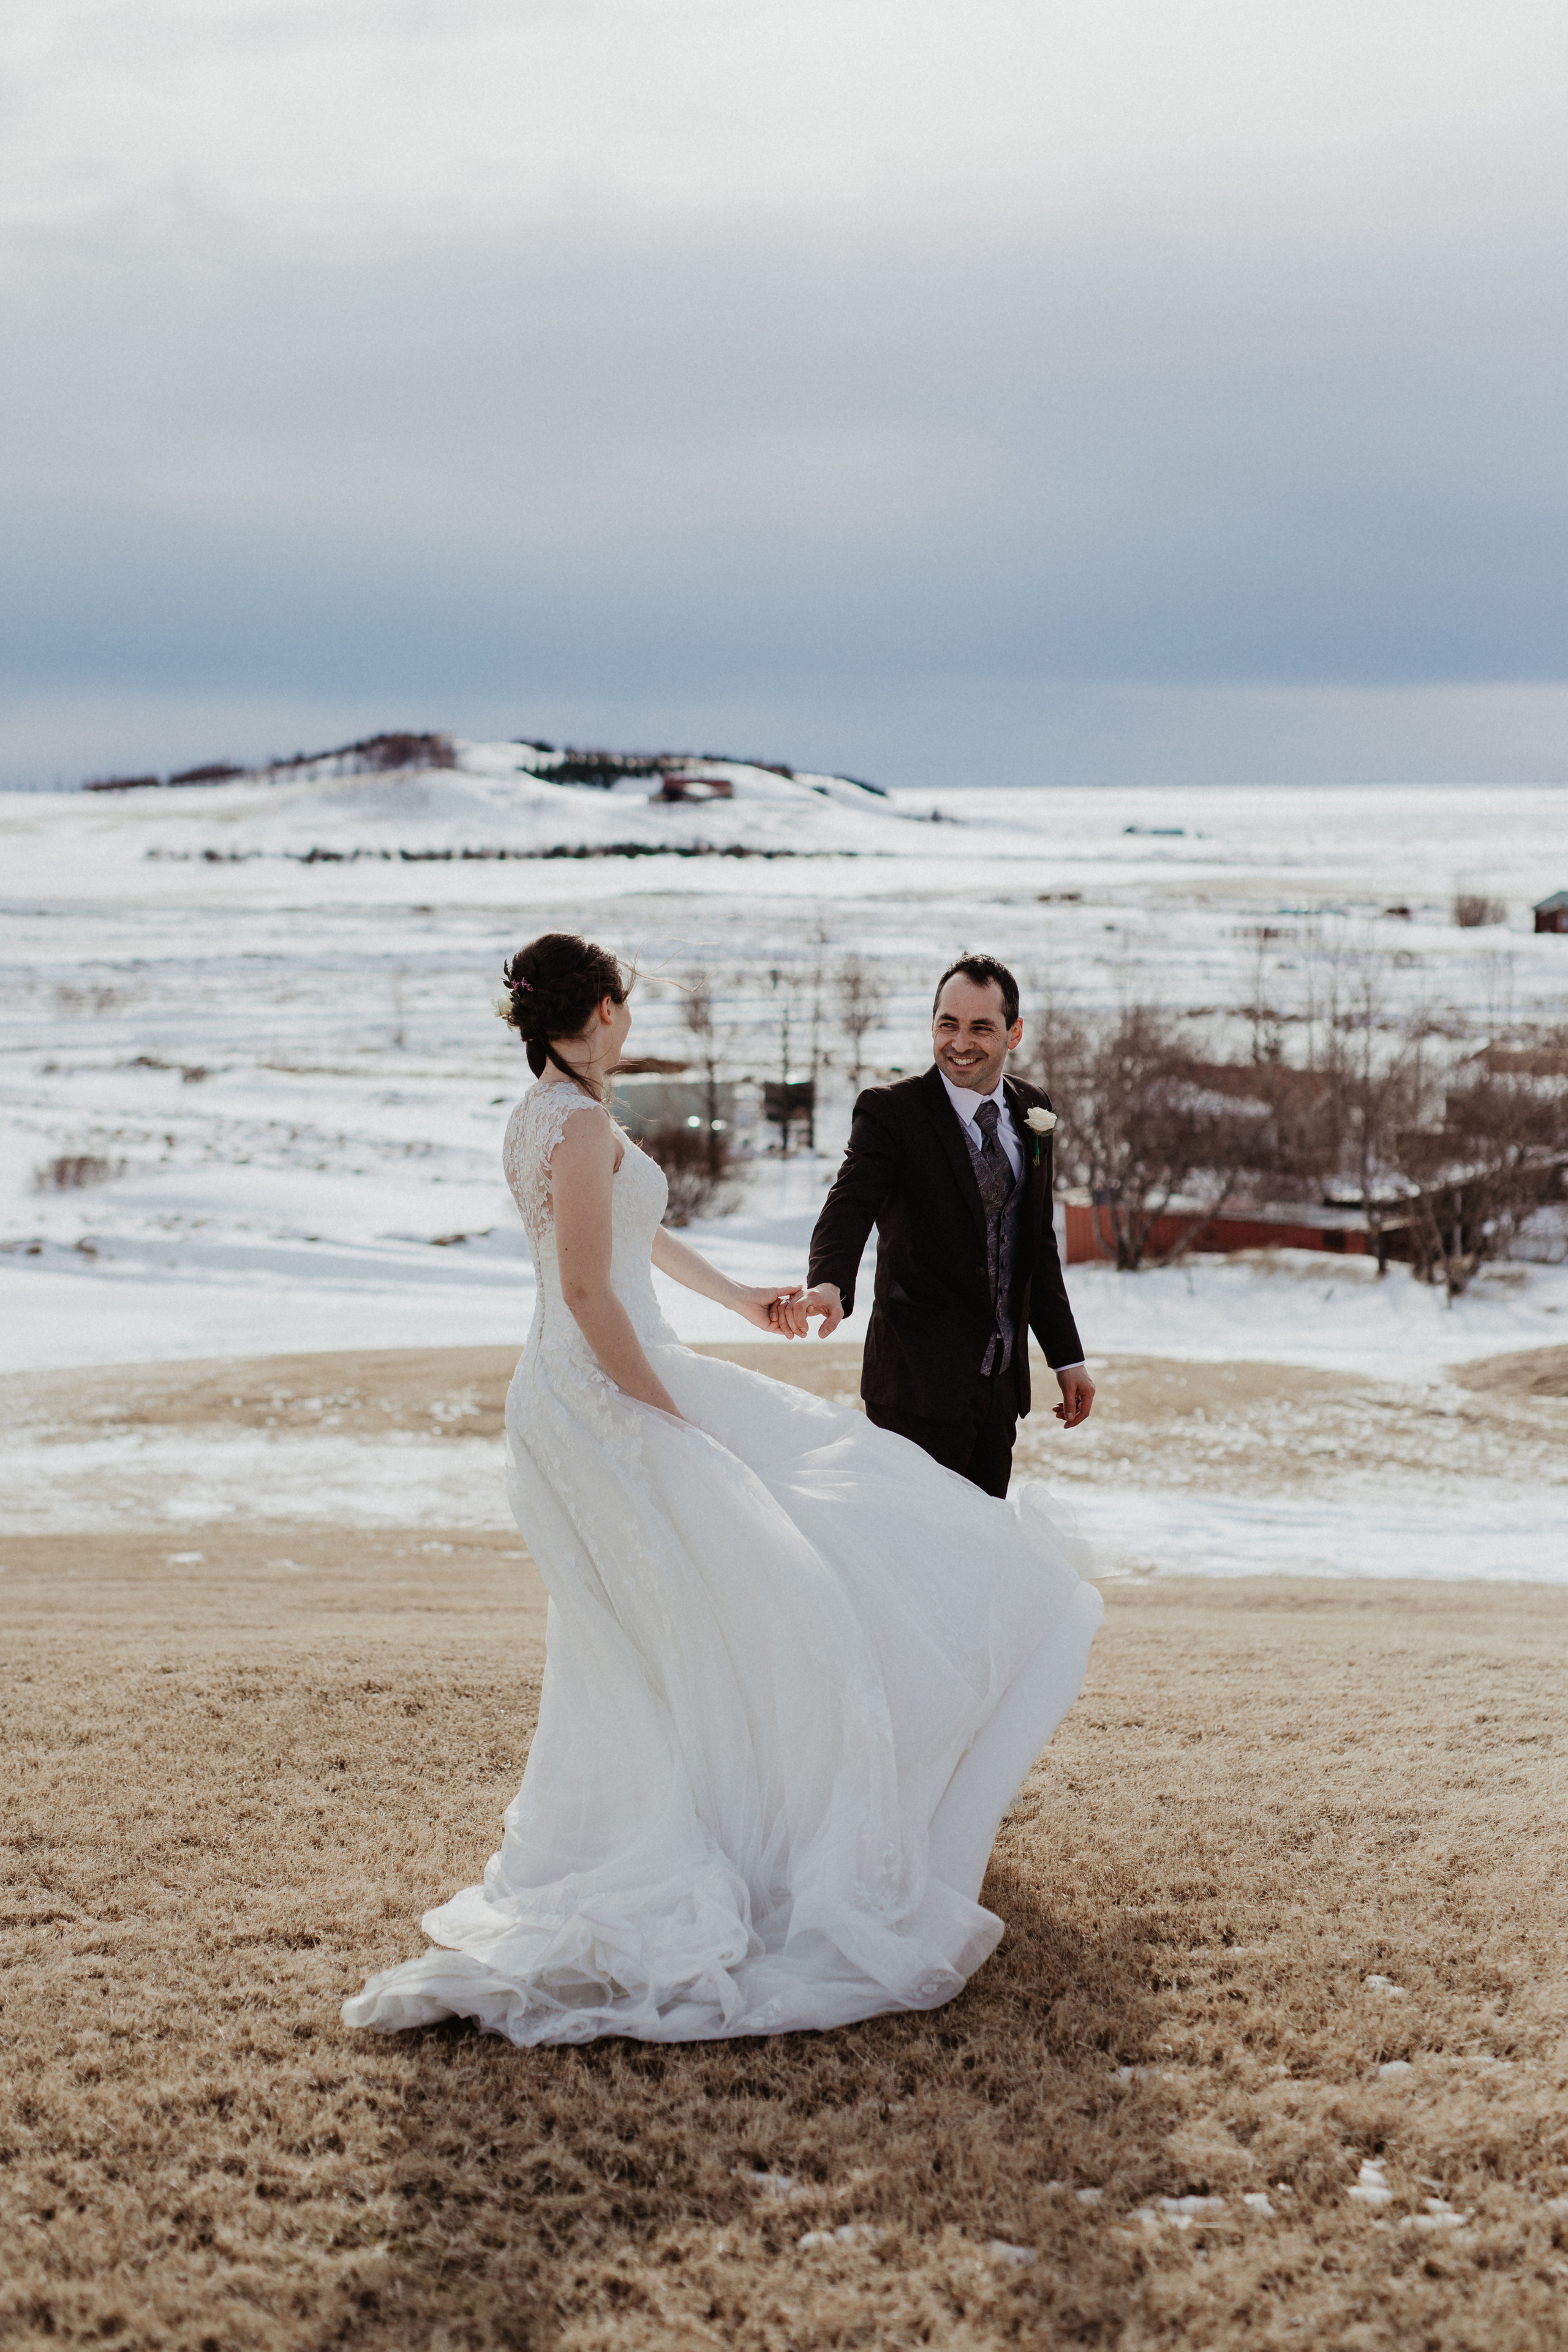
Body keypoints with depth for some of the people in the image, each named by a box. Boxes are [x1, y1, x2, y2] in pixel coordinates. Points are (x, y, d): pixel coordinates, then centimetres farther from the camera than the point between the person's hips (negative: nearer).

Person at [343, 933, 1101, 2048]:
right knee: (744, 1610, -5)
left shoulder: (538, 1119, 14)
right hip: (610, 1398, -10)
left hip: (565, 1399, 10)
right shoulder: (583, 1125, -17)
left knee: (632, 1650, 18)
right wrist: (673, 1419, -17)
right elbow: (590, 1294, -23)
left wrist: (732, 1293, 37)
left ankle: (609, 1863, 25)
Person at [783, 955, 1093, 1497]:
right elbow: (850, 1206, -24)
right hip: (920, 1386, -6)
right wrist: (829, 1284, -45)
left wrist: (1067, 1356, 17)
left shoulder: (1031, 1108, 10)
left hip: (1001, 1383, 6)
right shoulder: (890, 1111, -8)